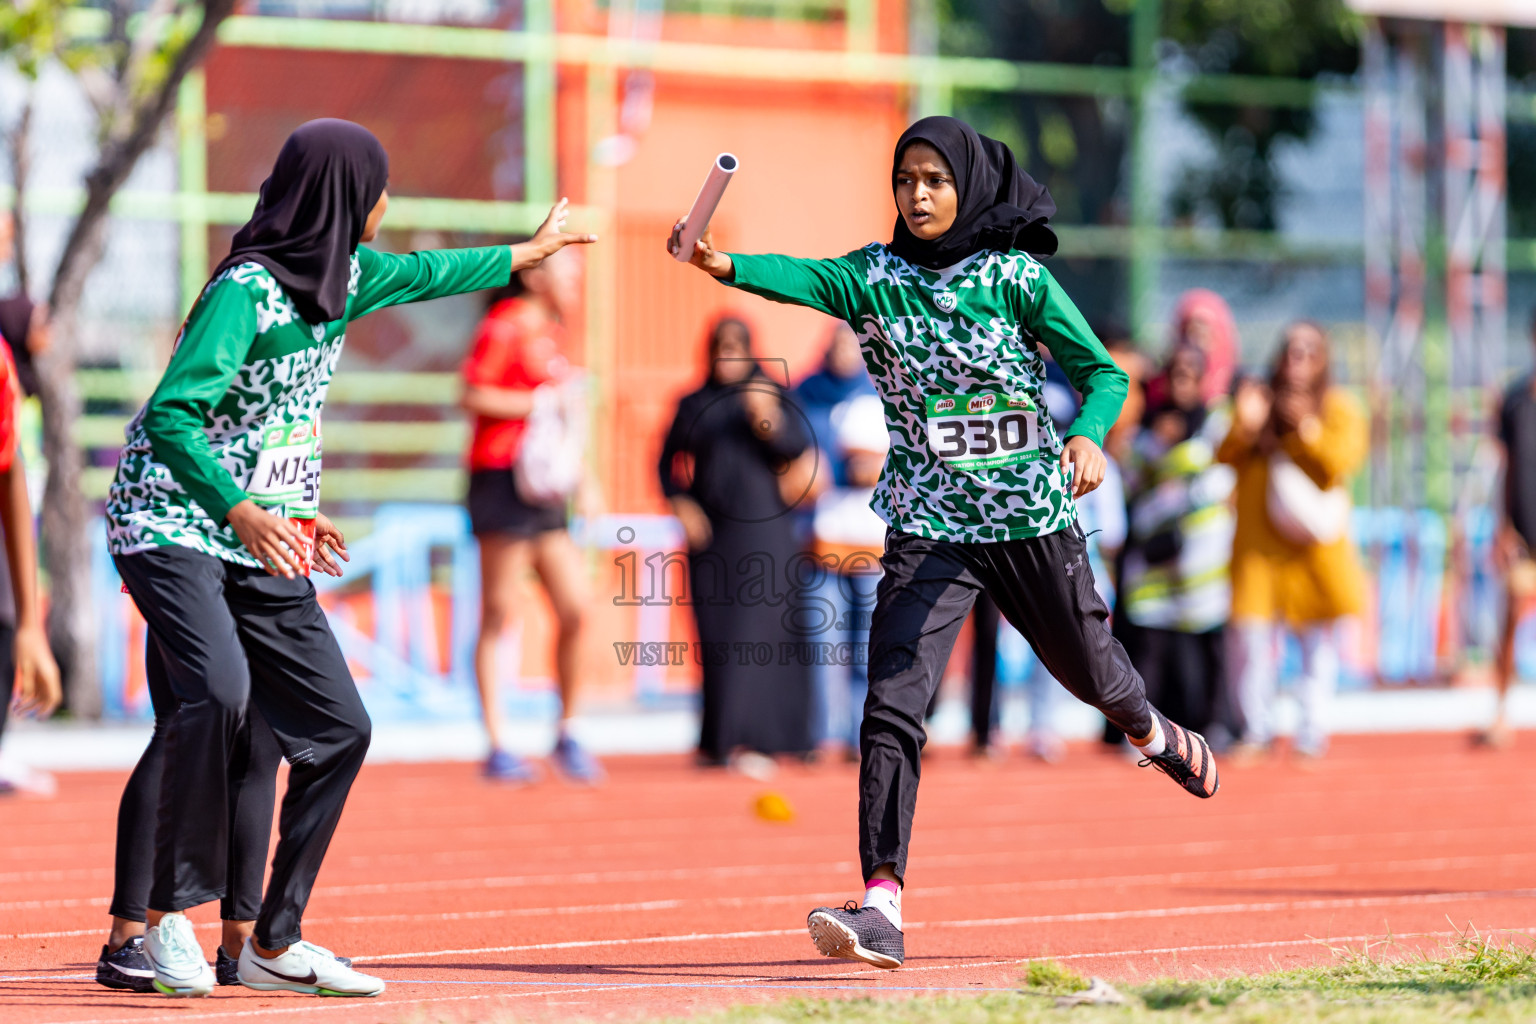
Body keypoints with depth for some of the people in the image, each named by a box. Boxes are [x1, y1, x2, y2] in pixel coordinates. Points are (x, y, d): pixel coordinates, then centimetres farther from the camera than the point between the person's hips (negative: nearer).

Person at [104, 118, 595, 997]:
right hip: (172, 523, -9)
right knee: (219, 693, -31)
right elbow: (169, 415, -27)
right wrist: (242, 513, -40)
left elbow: (420, 274, 31)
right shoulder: (245, 291, -19)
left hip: (267, 539, 9)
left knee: (338, 728, 4)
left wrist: (528, 253, 44)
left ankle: (276, 942, 12)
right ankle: (169, 921, -22)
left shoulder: (345, 274, 8)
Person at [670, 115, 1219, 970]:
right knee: (893, 704, -16)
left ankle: (1152, 732, 57)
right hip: (929, 525, 1)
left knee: (1088, 671, 20)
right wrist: (724, 265, -43)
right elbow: (805, 279, -22)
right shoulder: (875, 276, -2)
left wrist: (1089, 436, -27)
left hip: (1031, 515, 0)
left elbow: (1103, 371, -5)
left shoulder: (1015, 277, -6)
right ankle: (883, 907, -20)